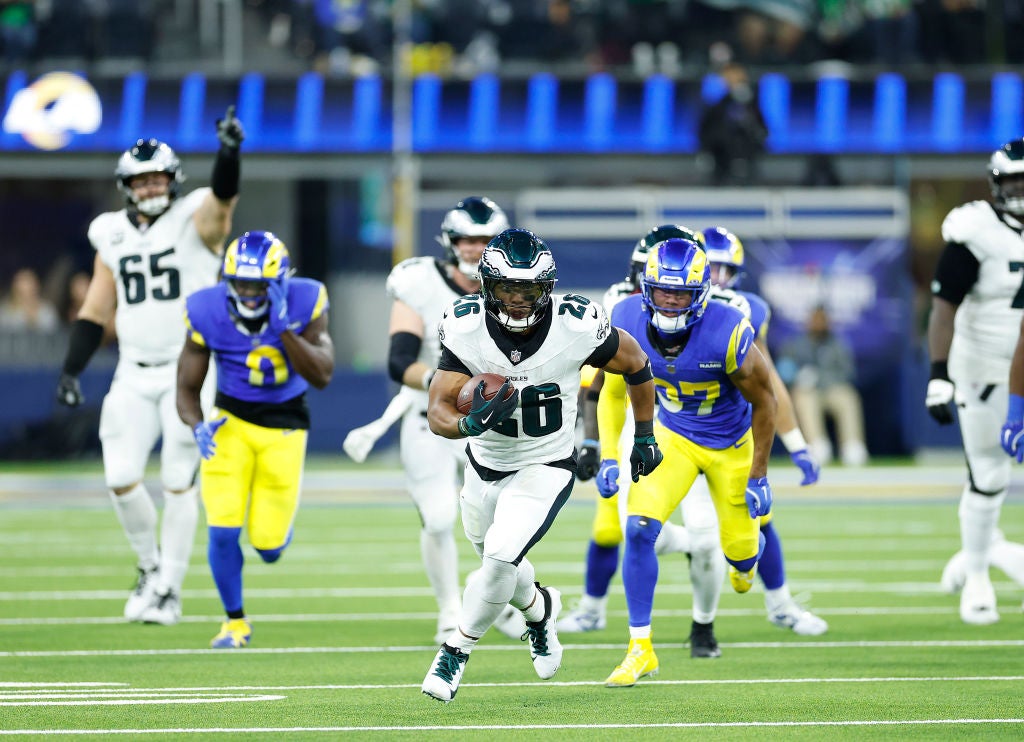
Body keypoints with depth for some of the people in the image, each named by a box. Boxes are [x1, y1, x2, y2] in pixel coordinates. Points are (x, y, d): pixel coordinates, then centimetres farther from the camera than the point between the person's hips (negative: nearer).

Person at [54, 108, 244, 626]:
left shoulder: (196, 220, -3)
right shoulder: (112, 236, 10)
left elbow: (223, 195, -26)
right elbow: (95, 312, 14)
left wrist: (229, 153, -46)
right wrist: (70, 371, 7)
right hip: (134, 376, 4)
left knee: (178, 482, -3)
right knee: (121, 478, -5)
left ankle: (169, 589, 7)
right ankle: (150, 566, 19)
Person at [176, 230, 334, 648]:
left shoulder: (304, 303, -17)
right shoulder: (207, 313, -17)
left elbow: (322, 376, -23)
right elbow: (187, 389, -7)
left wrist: (284, 328, -33)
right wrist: (198, 425, -28)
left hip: (284, 425, 0)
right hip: (231, 420, 0)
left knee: (269, 546, -3)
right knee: (223, 531, -14)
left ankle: (276, 526, 36)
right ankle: (235, 621, 8)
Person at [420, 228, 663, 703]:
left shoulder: (577, 328, -24)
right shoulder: (466, 329, -21)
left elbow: (635, 364, -4)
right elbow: (438, 410, -21)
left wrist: (645, 436, 7)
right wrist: (469, 423, -44)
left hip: (545, 468, -3)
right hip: (486, 464, 3)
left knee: (500, 559, -22)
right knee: (497, 563, 22)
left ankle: (457, 650, 0)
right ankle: (538, 607, 56)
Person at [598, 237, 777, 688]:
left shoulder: (727, 334, -32)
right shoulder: (627, 323, -22)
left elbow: (764, 400, -15)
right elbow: (614, 391, -2)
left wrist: (758, 476, -10)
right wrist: (609, 457, -9)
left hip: (731, 443, -2)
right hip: (673, 435, 2)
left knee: (738, 546, 9)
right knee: (639, 529, -18)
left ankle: (749, 551, 52)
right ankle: (640, 648, -8)